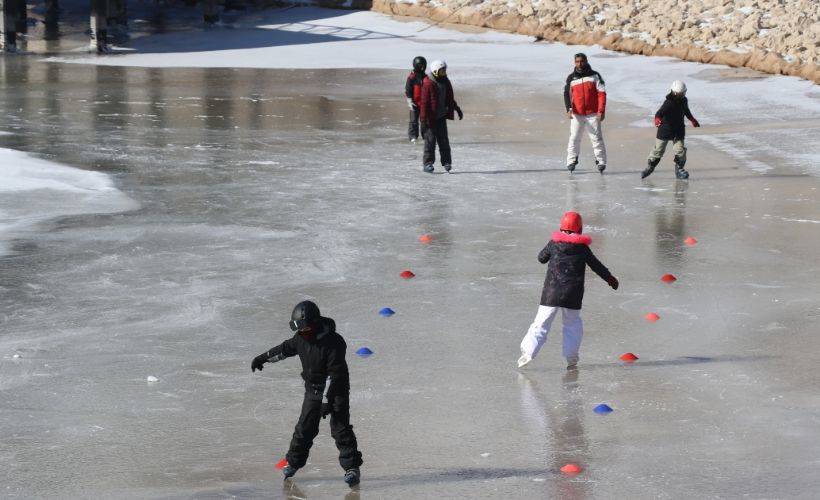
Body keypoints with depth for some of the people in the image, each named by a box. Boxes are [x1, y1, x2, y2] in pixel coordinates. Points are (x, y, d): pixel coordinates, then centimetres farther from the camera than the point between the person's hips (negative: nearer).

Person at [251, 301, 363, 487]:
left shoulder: (333, 342, -27)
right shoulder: (302, 338, -6)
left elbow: (336, 375, -26)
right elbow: (285, 349, 15)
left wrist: (328, 401, -27)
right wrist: (263, 358, 24)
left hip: (335, 390, -6)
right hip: (313, 390, 6)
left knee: (340, 428, -10)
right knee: (305, 427, 7)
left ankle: (352, 467, -3)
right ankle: (294, 462, 22)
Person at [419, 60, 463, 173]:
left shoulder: (445, 82, 9)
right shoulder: (428, 83, -15)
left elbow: (450, 98, 21)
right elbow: (424, 102, -17)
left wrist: (457, 110, 22)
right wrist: (424, 119, -20)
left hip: (441, 116, 6)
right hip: (430, 117, -6)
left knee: (444, 140, 7)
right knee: (430, 140, -2)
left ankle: (446, 162, 11)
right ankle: (428, 163, 4)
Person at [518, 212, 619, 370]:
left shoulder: (554, 243, 2)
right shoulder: (582, 248, 2)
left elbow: (541, 258, 16)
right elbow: (597, 266, 11)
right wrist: (610, 279, 25)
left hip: (551, 293, 0)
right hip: (572, 296, 0)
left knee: (541, 323, 0)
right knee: (573, 323, 17)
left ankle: (528, 350, -13)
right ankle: (571, 356, 11)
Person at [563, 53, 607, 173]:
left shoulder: (595, 76, 2)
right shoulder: (571, 78, 8)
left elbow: (602, 94, -1)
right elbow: (567, 94, 5)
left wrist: (601, 111, -10)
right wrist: (569, 109, -12)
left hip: (593, 114, -2)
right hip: (577, 114, 2)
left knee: (596, 138, -3)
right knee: (574, 138, 1)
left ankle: (601, 162, 2)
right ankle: (571, 161, 9)